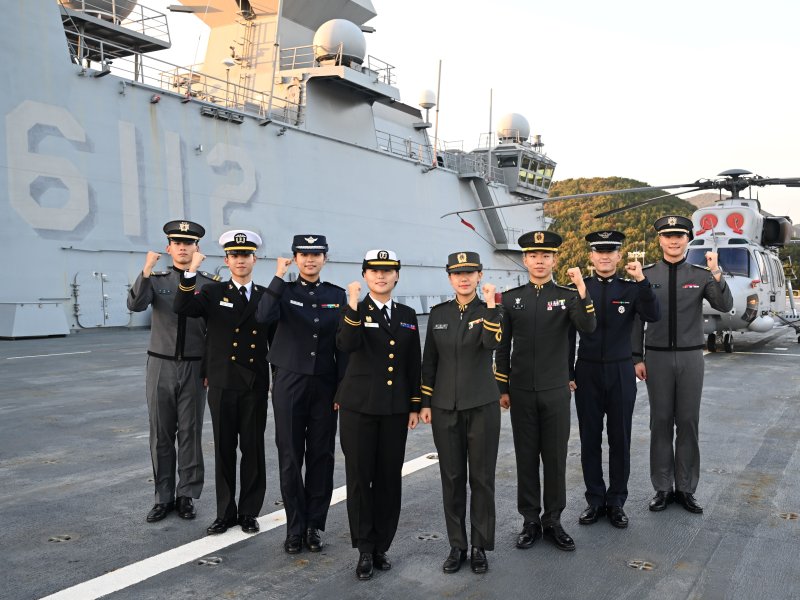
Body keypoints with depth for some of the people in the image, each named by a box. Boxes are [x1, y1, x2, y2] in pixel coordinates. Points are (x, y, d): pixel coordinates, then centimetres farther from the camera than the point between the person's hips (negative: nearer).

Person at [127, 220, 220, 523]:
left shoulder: (210, 284, 1)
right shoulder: (155, 280, 4)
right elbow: (135, 305, -16)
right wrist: (146, 271, -29)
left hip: (195, 368, -1)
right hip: (161, 365, 1)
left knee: (190, 433, 5)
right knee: (161, 434, 7)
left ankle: (187, 496, 18)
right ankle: (164, 497, 19)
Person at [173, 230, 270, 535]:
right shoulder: (213, 292, 3)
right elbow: (182, 308, -16)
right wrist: (190, 271, -28)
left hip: (255, 387, 0)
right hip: (222, 385, 0)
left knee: (253, 450, 6)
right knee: (224, 450, 8)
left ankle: (249, 512, 20)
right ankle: (225, 512, 21)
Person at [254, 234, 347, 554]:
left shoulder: (337, 295, 6)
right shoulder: (284, 291, 2)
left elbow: (342, 344, 5)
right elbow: (264, 317, -21)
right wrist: (279, 276, -18)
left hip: (324, 384, 1)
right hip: (289, 382, -1)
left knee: (321, 455, 5)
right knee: (290, 456, 3)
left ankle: (314, 525, 19)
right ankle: (295, 527, 16)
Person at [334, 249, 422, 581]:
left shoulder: (407, 314, 10)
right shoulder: (354, 311, 0)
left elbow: (413, 364, 11)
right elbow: (346, 345, -21)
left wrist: (415, 405, 8)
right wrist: (354, 306, -28)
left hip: (395, 409, 3)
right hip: (358, 407, -3)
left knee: (390, 478, 7)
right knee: (359, 477, 2)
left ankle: (382, 546, 21)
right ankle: (365, 550, 15)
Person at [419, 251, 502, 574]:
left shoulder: (489, 310, 0)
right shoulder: (438, 313, 6)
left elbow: (492, 344, -21)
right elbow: (429, 360, 8)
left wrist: (490, 304, -25)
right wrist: (425, 403, 5)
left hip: (482, 405, -2)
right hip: (445, 407, 2)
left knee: (482, 478, 5)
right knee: (452, 478, 8)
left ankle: (480, 547, 19)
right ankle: (457, 546, 21)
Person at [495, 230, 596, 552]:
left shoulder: (568, 295, 0)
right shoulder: (510, 298, 2)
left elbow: (588, 328, -18)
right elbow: (503, 347, 6)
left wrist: (583, 293, -32)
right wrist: (502, 388, 5)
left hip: (556, 392, 0)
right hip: (521, 393, 1)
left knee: (555, 457, 7)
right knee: (526, 456, 8)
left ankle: (553, 520, 20)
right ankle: (530, 520, 20)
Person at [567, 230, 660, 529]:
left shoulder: (631, 288, 0)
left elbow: (653, 316, -18)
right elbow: (569, 334, 3)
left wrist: (641, 280, -27)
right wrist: (568, 373, 0)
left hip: (621, 373, 0)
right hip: (587, 373, 0)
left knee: (620, 439, 8)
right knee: (590, 439, 7)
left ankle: (616, 501, 21)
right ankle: (595, 500, 21)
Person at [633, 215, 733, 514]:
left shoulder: (701, 274, 1)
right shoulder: (647, 275, 0)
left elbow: (725, 306, -11)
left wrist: (716, 274, -25)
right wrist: (637, 358, -1)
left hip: (691, 357, 1)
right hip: (657, 357, -1)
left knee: (688, 423, 7)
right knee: (660, 422, 6)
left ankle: (686, 488, 19)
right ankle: (662, 488, 17)